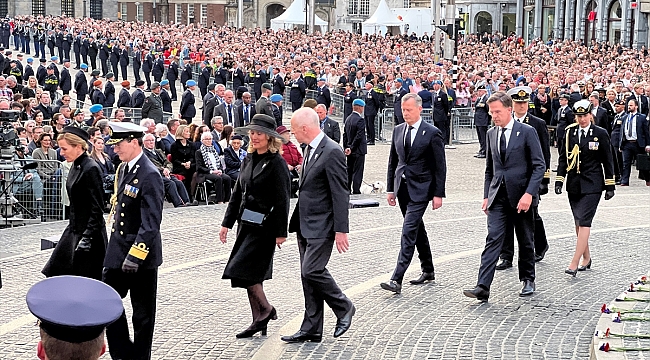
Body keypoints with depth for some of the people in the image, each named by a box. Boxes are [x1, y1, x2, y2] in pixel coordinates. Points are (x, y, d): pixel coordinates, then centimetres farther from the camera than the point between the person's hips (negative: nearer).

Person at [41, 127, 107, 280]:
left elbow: (98, 209, -20)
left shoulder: (91, 169, -18)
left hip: (90, 232, -10)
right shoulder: (75, 167, 9)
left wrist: (87, 237, -23)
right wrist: (72, 227, 17)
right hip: (74, 230, 10)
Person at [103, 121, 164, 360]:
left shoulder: (150, 175, -19)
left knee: (143, 312, 5)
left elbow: (151, 223, -23)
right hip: (117, 250, 9)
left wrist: (135, 256, -26)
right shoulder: (123, 169, 8)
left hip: (141, 253, -9)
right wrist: (114, 246, 18)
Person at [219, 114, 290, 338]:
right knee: (251, 274, 9)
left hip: (264, 226, -8)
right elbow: (237, 193, 16)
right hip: (246, 224, 8)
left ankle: (267, 310, 4)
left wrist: (281, 232, -15)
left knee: (242, 269, -14)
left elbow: (282, 200, -13)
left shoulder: (276, 163, -11)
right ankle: (259, 322, 17)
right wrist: (227, 223, 13)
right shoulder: (248, 160, 11)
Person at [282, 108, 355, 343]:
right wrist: (297, 222, 18)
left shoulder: (332, 152, -16)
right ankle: (311, 330, 14)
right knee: (308, 275, 9)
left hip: (322, 226, -9)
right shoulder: (310, 149, 13)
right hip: (305, 226, 9)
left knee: (312, 270, -14)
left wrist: (341, 230, -20)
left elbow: (340, 194, -18)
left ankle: (344, 308, 7)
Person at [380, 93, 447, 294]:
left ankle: (396, 279, -18)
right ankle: (427, 271, 30)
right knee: (417, 230, 16)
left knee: (409, 232, -13)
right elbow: (393, 161, 15)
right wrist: (390, 188, 11)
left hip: (420, 189, -7)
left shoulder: (432, 133, -8)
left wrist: (438, 194, -10)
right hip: (402, 187, 7)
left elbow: (440, 166, -7)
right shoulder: (398, 130, 9)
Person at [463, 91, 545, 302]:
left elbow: (539, 166, -9)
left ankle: (528, 280, 28)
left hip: (521, 196, -3)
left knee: (525, 241, 10)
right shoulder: (491, 134, 10)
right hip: (498, 197, 3)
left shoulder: (527, 132, -6)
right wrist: (487, 195, 11)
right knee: (493, 239, -8)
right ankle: (483, 287, -15)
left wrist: (529, 193, -18)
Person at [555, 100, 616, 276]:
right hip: (574, 184, 4)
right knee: (578, 222, 10)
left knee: (584, 221, -12)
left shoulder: (600, 133, -2)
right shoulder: (570, 132, 5)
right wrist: (559, 180, 3)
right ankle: (586, 257, 26)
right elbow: (563, 158, 10)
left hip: (592, 185, -4)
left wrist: (610, 185, 0)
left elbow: (607, 161, 1)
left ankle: (575, 263, -16)